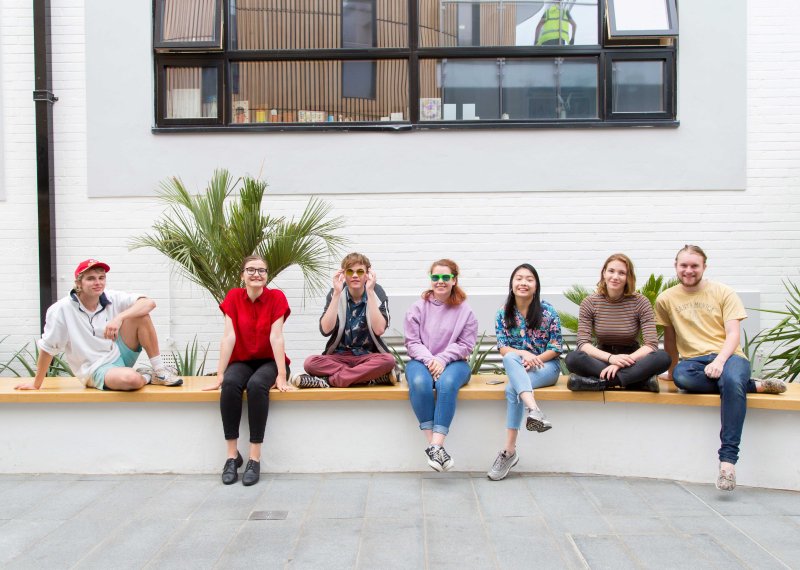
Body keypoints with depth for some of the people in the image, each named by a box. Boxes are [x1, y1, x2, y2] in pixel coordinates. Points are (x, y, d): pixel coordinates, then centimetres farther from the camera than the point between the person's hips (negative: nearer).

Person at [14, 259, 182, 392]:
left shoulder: (112, 298, -5)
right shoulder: (62, 309, -14)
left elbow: (149, 303, -18)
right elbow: (47, 348, -6)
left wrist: (120, 317, -33)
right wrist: (36, 384, 1)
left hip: (120, 354, 5)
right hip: (96, 370, -4)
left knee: (140, 314, -19)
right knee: (130, 379, -38)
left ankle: (159, 369, -9)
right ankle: (146, 376, 0)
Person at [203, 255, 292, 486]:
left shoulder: (276, 297, -9)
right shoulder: (234, 296, -4)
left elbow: (276, 337, -16)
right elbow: (228, 337, -11)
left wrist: (281, 376, -23)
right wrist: (219, 376, -17)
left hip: (269, 361, -2)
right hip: (242, 361, 2)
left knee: (257, 385, -35)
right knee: (230, 383, -32)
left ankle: (255, 458, -28)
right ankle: (232, 455, -23)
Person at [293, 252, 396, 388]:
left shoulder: (376, 292, -4)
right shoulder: (335, 293, -1)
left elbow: (379, 330, -19)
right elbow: (326, 330, -15)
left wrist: (370, 292, -21)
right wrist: (337, 293, -20)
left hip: (369, 356, -1)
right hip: (340, 356, 1)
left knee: (388, 360, -34)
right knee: (310, 363, -28)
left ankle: (329, 380, -26)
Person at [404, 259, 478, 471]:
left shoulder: (464, 310, 6)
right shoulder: (418, 308, 8)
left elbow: (465, 345, 1)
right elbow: (412, 342, 3)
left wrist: (442, 359, -14)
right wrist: (428, 359, -15)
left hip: (453, 362, -1)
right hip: (422, 360, 1)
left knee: (447, 383, -36)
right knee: (419, 383, -35)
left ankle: (436, 445, -39)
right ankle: (432, 444, -31)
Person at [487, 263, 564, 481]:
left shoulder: (547, 311, -4)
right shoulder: (503, 313, 3)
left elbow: (556, 347, -4)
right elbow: (503, 348, -2)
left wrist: (535, 359, -21)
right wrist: (523, 354, -23)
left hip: (546, 366, -2)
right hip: (516, 366, 3)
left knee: (513, 389, -33)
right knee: (510, 358, -35)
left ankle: (510, 450, -34)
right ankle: (534, 410, -53)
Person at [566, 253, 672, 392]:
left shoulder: (640, 302, -7)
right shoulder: (589, 303, -4)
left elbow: (651, 344, -15)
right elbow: (583, 343, -12)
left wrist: (621, 363, -29)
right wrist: (610, 357, -30)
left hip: (631, 360, 0)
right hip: (602, 360, 0)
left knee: (663, 358, -30)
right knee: (573, 358, -32)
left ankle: (599, 381, -31)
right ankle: (641, 379, -29)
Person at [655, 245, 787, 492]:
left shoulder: (724, 293, 5)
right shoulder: (666, 299, 10)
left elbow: (733, 334, -3)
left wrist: (719, 361, -20)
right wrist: (672, 368, 25)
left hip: (727, 356, -1)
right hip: (693, 360, 1)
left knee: (732, 381, -39)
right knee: (681, 377, -38)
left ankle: (728, 459, -38)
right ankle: (752, 385, -22)